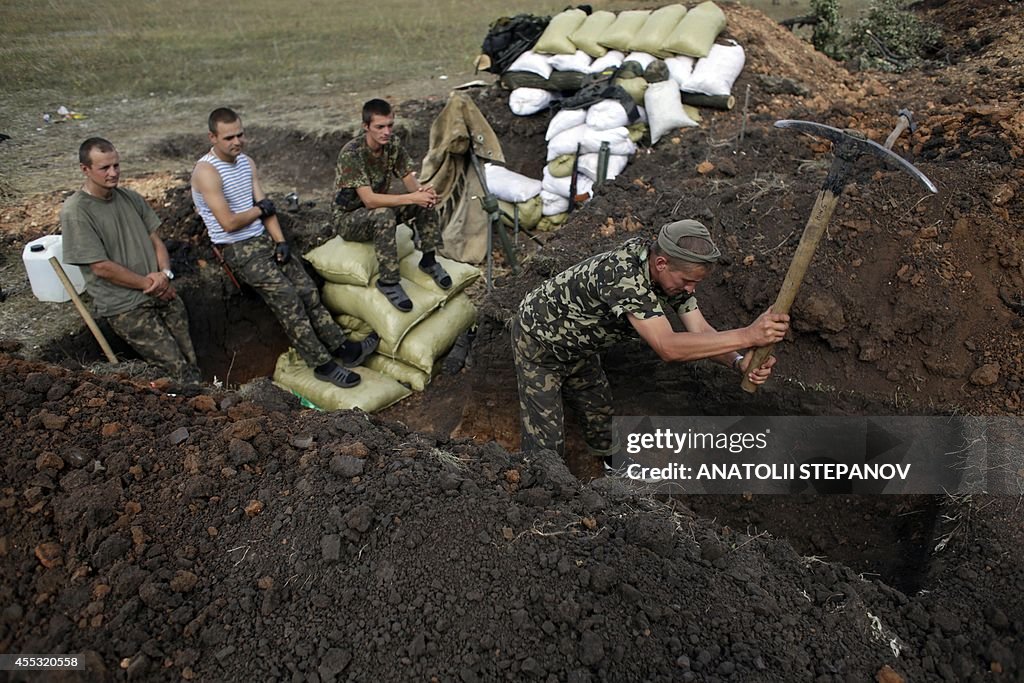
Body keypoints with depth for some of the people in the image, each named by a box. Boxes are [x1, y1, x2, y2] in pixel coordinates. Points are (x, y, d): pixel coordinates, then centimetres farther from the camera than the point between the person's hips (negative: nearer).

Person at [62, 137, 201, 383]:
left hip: (163, 295, 6)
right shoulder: (75, 212, -11)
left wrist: (165, 274, -7)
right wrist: (150, 284, -10)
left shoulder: (131, 198, 8)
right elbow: (102, 267, -14)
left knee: (192, 364, 5)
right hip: (125, 308, -6)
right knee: (177, 368, -9)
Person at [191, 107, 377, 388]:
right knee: (287, 296, -20)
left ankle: (343, 348, -4)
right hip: (237, 250, -7)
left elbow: (266, 208, 8)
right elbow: (228, 222, -18)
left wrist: (280, 241, -5)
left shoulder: (247, 162, 12)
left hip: (265, 239, 7)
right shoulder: (206, 172, -13)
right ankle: (322, 364, -15)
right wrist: (260, 209, -2)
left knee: (308, 290, -6)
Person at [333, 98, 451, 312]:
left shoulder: (393, 144, -7)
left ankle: (429, 260, -1)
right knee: (384, 215, -38)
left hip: (380, 207, 6)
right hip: (348, 218, -6)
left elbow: (409, 179, -6)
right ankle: (388, 281, -28)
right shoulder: (351, 154, -28)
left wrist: (422, 190, -30)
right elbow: (369, 200, -35)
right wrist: (411, 198, -40)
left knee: (426, 200, -14)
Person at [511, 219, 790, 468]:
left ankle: (610, 458, 53)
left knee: (598, 407, 25)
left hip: (577, 343, 8)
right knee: (546, 441, -4)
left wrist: (739, 361, -35)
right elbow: (668, 347, -48)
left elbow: (701, 331, -15)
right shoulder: (623, 275, -43)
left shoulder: (672, 274, -14)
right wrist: (748, 335, -50)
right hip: (539, 343, -8)